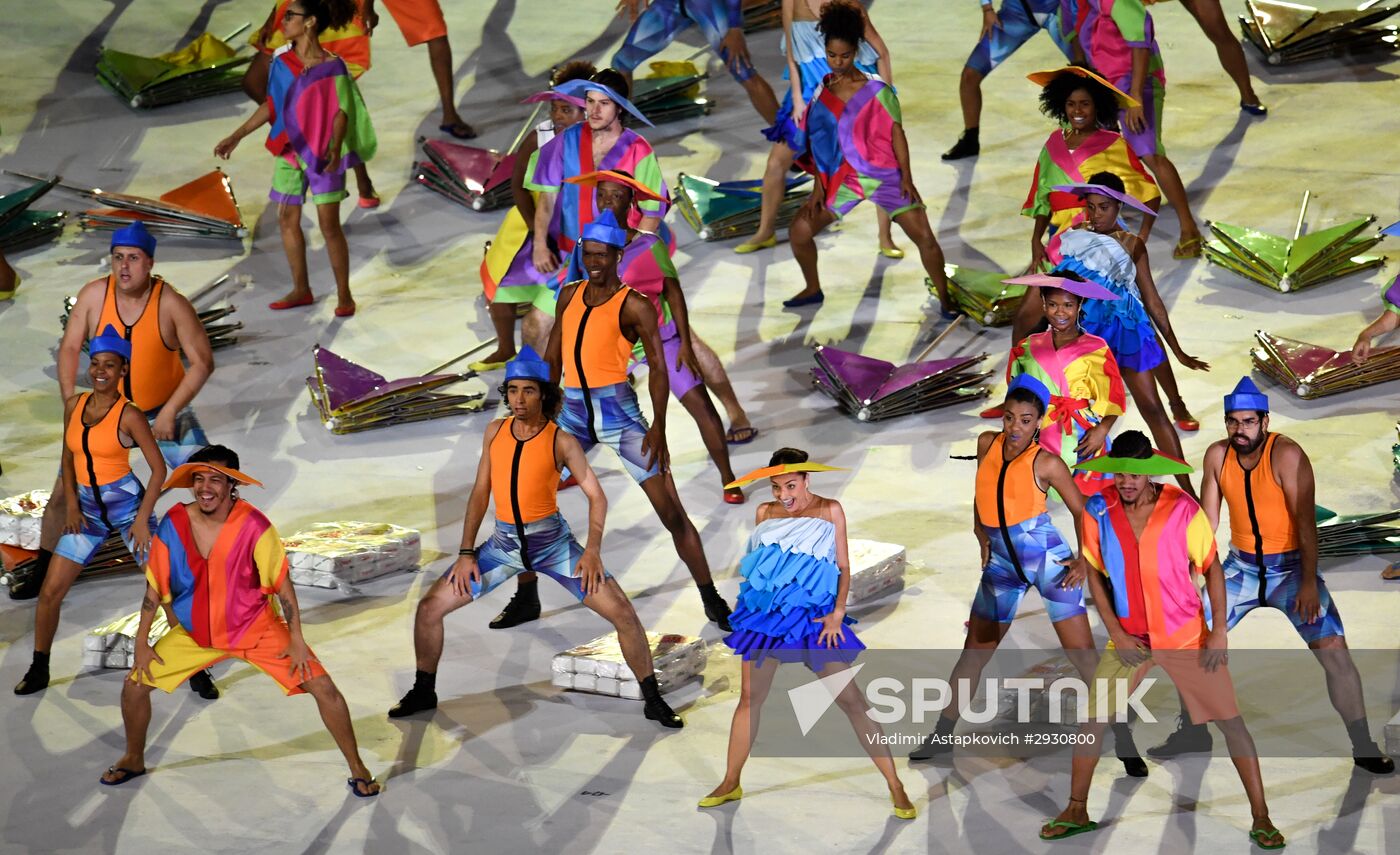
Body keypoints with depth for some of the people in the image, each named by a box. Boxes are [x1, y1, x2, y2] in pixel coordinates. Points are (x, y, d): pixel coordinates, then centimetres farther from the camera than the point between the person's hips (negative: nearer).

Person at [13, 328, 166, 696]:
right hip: (88, 510, 5)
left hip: (127, 503, -5)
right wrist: (71, 505, 3)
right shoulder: (74, 405, 3)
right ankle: (38, 670, 15)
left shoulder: (129, 415, -12)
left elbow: (159, 469, -9)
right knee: (50, 592, 1)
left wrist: (143, 518, -13)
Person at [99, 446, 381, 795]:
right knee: (135, 685, -2)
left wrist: (296, 639, -13)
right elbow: (155, 586, -3)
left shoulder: (253, 526, -21)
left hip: (256, 628, -3)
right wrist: (141, 642, -2)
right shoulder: (174, 524, -14)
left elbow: (281, 582, -13)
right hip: (195, 632, 3)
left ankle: (357, 769, 4)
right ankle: (133, 760, 26)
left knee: (323, 687, -13)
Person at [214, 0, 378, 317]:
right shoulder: (281, 60, 2)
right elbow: (272, 104, 11)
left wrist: (335, 149, -28)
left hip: (322, 153, -6)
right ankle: (301, 290, 23)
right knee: (287, 220, 10)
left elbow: (340, 113, -12)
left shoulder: (331, 66, -13)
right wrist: (237, 136, 12)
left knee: (329, 224, -4)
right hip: (288, 151, 6)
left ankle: (344, 294, 7)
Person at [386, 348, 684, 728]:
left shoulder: (561, 441, -12)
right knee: (430, 608, -3)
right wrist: (466, 552, 1)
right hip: (503, 544, 4)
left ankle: (653, 700, 1)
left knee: (622, 612, -15)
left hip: (552, 541, -3)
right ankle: (423, 692, 18)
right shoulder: (495, 432, 0)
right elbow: (480, 493, 6)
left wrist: (593, 549, -20)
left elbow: (596, 496, -8)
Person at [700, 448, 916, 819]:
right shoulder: (765, 513, 9)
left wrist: (837, 613, -12)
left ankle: (895, 786, -7)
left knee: (851, 699, -9)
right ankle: (730, 784, 19)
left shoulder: (829, 510, 0)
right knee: (750, 698, 6)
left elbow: (844, 567, -1)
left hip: (814, 614, -3)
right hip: (768, 613, 3)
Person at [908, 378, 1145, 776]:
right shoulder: (987, 443, 2)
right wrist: (981, 537, 12)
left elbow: (1081, 512, -2)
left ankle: (1125, 742, -3)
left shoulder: (1046, 463, -10)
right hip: (1002, 564, 5)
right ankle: (942, 735, 22)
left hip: (1047, 558, -5)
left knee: (1084, 655, -7)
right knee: (973, 653, 10)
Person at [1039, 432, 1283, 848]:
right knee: (1092, 717, 3)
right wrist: (1115, 632, -6)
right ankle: (1076, 811, 19)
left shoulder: (1183, 510, -16)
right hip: (1129, 637, 2)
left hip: (1186, 636, -2)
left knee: (1230, 720, -4)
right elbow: (1093, 572, 2)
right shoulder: (1098, 510, -9)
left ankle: (1260, 817, 4)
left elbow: (1212, 568, -6)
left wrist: (1219, 632, -12)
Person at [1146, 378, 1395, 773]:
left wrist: (1309, 582, -27)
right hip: (1241, 567, 5)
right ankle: (1193, 730, 18)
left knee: (1334, 648, -18)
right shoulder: (1217, 455, -5)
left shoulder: (1286, 455, -19)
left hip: (1290, 566, -5)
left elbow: (1305, 521, -22)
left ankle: (1363, 744, -9)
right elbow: (1208, 520, 2)